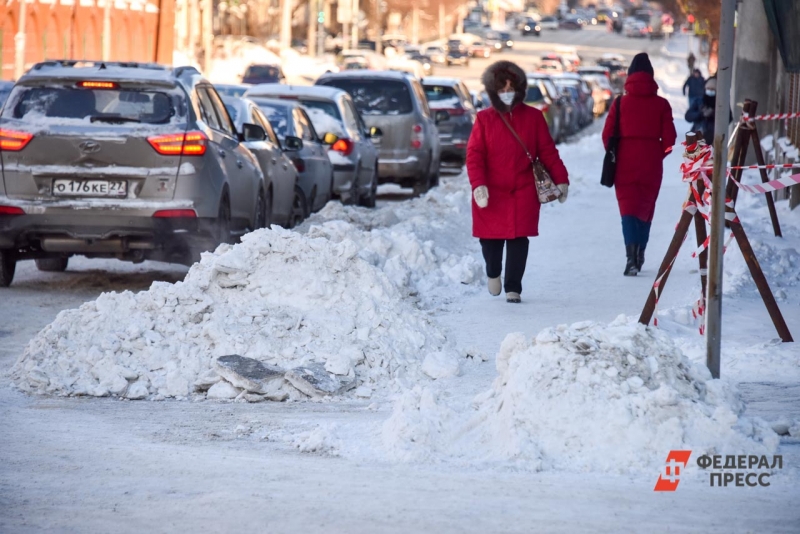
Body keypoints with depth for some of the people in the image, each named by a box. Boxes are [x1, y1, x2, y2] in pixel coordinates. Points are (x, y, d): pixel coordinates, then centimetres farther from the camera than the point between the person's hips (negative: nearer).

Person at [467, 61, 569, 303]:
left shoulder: (533, 117, 4)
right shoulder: (484, 119, 1)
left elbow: (548, 151, 6)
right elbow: (474, 155, -5)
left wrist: (560, 179, 2)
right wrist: (478, 184, -17)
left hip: (523, 191, 0)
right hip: (491, 192, 0)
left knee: (518, 239, -4)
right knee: (490, 238, 5)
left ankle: (513, 288, 6)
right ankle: (493, 273, 35)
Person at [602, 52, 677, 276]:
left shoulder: (620, 103, -3)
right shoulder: (661, 104, 0)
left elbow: (607, 135, -2)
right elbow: (669, 139, 0)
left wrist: (615, 157, 14)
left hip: (625, 165, -2)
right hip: (651, 166, 2)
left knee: (628, 208, -2)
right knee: (645, 209, 16)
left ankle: (631, 255, -22)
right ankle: (639, 256, 26)